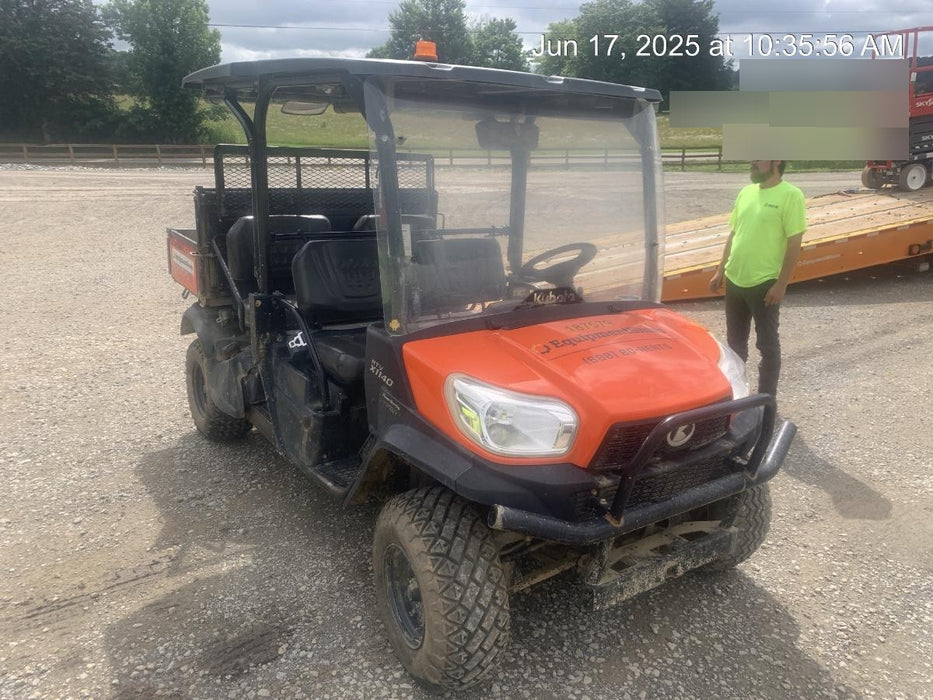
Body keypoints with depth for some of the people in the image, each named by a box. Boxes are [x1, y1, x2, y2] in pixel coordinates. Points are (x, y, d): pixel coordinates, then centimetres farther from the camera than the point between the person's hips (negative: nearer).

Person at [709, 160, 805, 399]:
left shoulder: (790, 195, -10)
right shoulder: (746, 192, 10)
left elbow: (794, 244, -12)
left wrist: (781, 284, -16)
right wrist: (720, 271, 13)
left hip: (765, 284, -6)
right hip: (735, 280, 7)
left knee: (767, 344, 5)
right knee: (735, 341, 17)